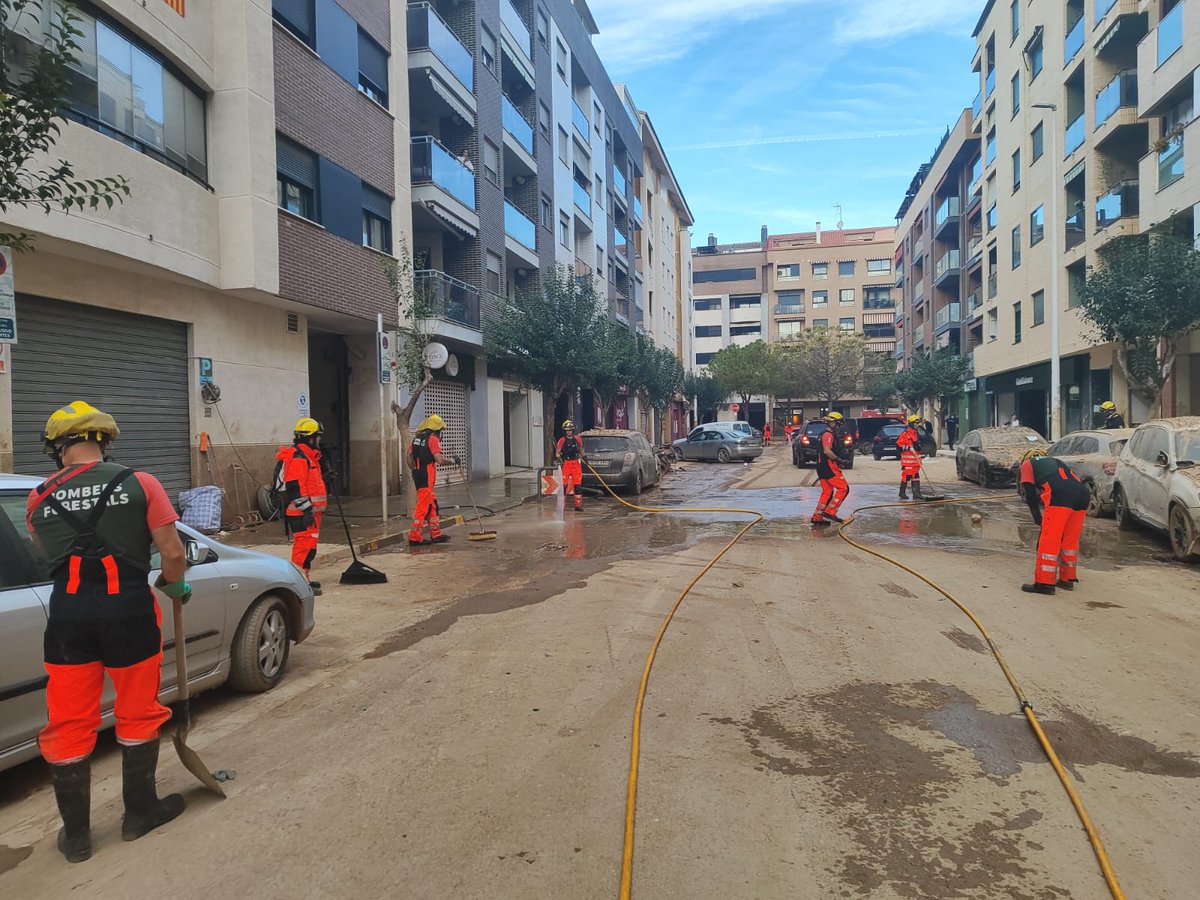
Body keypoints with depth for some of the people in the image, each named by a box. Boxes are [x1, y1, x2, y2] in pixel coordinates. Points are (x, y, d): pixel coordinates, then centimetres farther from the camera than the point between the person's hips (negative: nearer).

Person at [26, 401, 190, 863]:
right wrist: (173, 585, 11)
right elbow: (173, 552, -8)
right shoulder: (139, 483, -6)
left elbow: (52, 554, 8)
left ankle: (75, 833, 25)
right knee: (138, 713, 16)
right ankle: (140, 811, 29)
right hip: (128, 608, -2)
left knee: (68, 724, 14)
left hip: (67, 614, 2)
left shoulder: (38, 499, 3)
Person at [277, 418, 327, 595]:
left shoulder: (308, 457, 20)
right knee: (305, 544, -11)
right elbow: (294, 488, -21)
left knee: (309, 544, 16)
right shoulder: (297, 459, -15)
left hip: (309, 510, 11)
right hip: (302, 513, -11)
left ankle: (305, 578, 25)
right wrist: (306, 509, -23)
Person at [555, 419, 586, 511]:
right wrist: (559, 458, -19)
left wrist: (583, 457, 17)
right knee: (564, 485, -6)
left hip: (576, 464, 3)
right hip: (566, 464, -3)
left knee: (577, 485, 6)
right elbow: (557, 453, -1)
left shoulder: (577, 439, 7)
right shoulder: (562, 440, -4)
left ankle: (578, 505, 13)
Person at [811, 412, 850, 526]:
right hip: (828, 466, -10)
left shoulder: (828, 434, 22)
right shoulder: (828, 435, -12)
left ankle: (817, 517, 11)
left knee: (827, 492, 11)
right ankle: (829, 512, -10)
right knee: (843, 488, -7)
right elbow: (827, 451, -25)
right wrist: (837, 459, -17)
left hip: (822, 466, 10)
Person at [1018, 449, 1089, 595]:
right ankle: (1067, 579, 28)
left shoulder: (1027, 464, 24)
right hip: (1082, 494, 6)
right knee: (1071, 540, 18)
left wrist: (1038, 518, 18)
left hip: (1060, 496, -6)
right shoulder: (1054, 461, 40)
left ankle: (1045, 583, -2)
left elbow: (1030, 494, 10)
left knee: (1049, 541, -3)